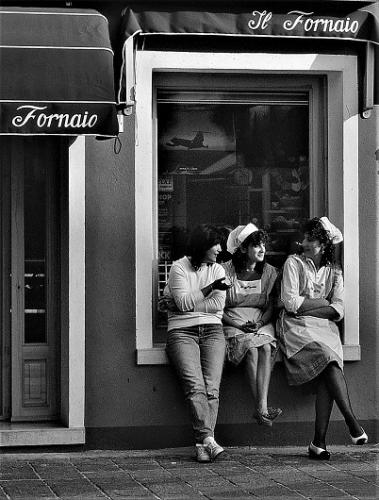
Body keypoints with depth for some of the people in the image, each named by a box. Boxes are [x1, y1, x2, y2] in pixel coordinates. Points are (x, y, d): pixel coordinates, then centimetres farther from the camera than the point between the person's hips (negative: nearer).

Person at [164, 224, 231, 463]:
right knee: (195, 385, -23)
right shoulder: (179, 268, 4)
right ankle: (208, 438, -32)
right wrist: (210, 288, -11)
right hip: (182, 332, -3)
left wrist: (190, 304, -2)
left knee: (212, 388, -16)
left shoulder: (217, 270, 17)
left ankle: (203, 443, -20)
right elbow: (183, 302, -9)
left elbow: (218, 305, 4)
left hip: (212, 331, 3)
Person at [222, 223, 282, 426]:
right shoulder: (226, 270, -1)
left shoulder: (269, 272, 9)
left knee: (265, 348, -31)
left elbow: (271, 306, 8)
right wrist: (239, 325, -15)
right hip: (233, 324, -2)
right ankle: (262, 409, -37)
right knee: (251, 348, -33)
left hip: (262, 323, 3)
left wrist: (259, 323, -12)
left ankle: (262, 407, -41)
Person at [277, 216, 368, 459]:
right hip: (297, 329, -3)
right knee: (328, 359, -30)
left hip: (324, 328, 3)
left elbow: (338, 311, 4)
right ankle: (352, 421, -35)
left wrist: (306, 309, -6)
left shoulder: (334, 271, 15)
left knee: (326, 377, -24)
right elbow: (290, 303, -5)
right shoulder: (294, 263, 6)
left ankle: (319, 442, -28)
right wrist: (323, 303, -1)